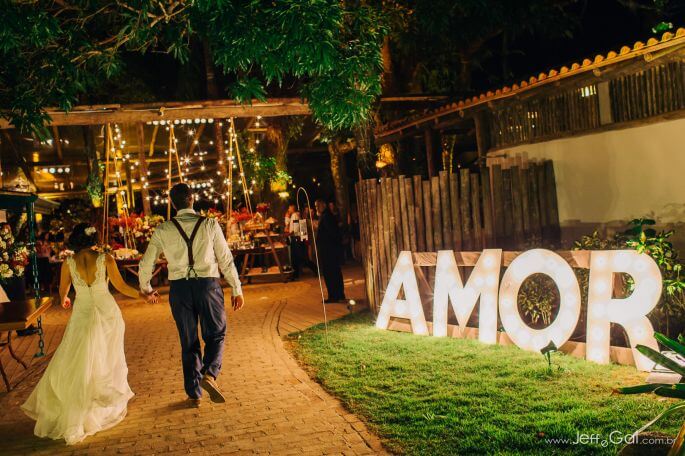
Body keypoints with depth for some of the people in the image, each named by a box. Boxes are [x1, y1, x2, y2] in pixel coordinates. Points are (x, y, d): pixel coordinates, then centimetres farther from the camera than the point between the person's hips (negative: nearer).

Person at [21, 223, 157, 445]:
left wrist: (64, 300, 31)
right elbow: (121, 287, -5)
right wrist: (144, 295, 9)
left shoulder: (68, 263, -7)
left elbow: (63, 291, 7)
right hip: (107, 313, 1)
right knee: (107, 360, 17)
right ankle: (110, 404, 28)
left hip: (83, 316, 0)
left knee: (76, 366, 8)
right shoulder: (106, 259, -10)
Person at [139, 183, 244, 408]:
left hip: (179, 288, 2)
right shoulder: (210, 225, -2)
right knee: (215, 335, 15)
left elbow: (146, 263, 9)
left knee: (188, 342, 14)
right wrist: (236, 289, 7)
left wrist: (145, 287, 27)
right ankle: (209, 374, -10)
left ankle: (193, 394, 20)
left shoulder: (163, 230, 2)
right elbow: (226, 259, -1)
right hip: (208, 284, -2)